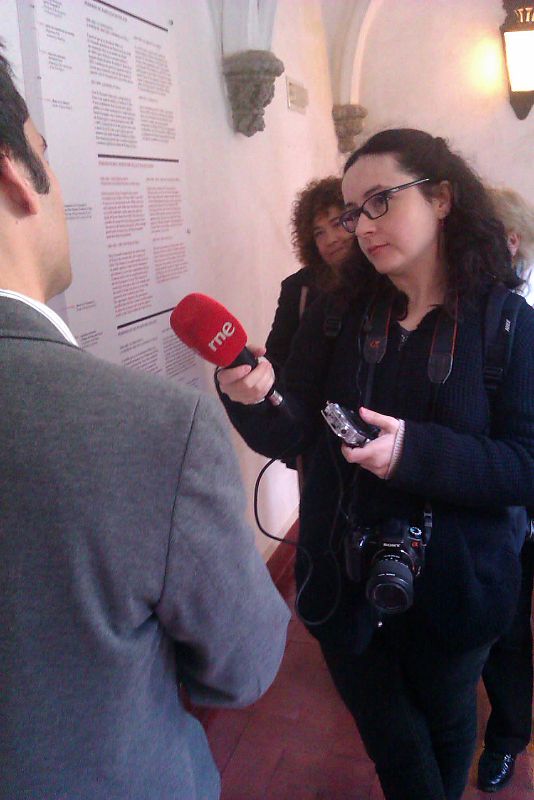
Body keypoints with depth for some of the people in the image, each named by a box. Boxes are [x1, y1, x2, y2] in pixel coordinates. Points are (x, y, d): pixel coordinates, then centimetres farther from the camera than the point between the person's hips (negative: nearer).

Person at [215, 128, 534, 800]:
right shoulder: (336, 316, -4)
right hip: (346, 578, 1)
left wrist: (416, 450, -30)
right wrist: (251, 400, -30)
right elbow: (289, 435, -8)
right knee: (390, 737, 18)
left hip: (454, 585, 0)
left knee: (445, 719, 27)